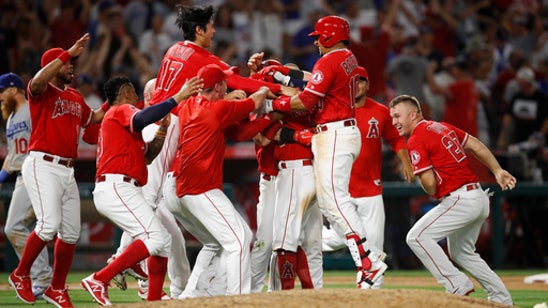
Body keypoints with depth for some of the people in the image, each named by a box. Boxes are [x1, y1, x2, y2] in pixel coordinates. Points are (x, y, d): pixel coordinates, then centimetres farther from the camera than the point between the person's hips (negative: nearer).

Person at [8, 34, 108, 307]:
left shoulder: (76, 98, 19)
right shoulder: (42, 92, -4)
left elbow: (93, 118, 36)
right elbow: (39, 80, -29)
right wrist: (69, 53, -28)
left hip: (67, 170, 8)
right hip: (42, 166, -8)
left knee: (71, 232, 7)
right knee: (49, 225, -21)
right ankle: (20, 275, -2)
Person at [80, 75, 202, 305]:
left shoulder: (114, 118, 31)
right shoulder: (122, 110, 1)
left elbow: (147, 155, 26)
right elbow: (142, 119, -25)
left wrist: (160, 135, 13)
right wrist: (178, 98, -25)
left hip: (124, 190, 11)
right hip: (116, 188, -11)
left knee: (164, 240, 12)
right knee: (154, 238, -21)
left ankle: (154, 301, 10)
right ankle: (99, 280, -24)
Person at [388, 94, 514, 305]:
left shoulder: (416, 141, -12)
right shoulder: (443, 127, 15)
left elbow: (430, 185, -16)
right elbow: (476, 145, 18)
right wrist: (498, 172, 17)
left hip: (460, 200, -10)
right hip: (480, 198, 10)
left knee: (417, 237, -14)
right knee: (460, 252, 25)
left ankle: (458, 286, -14)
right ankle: (502, 300, 28)